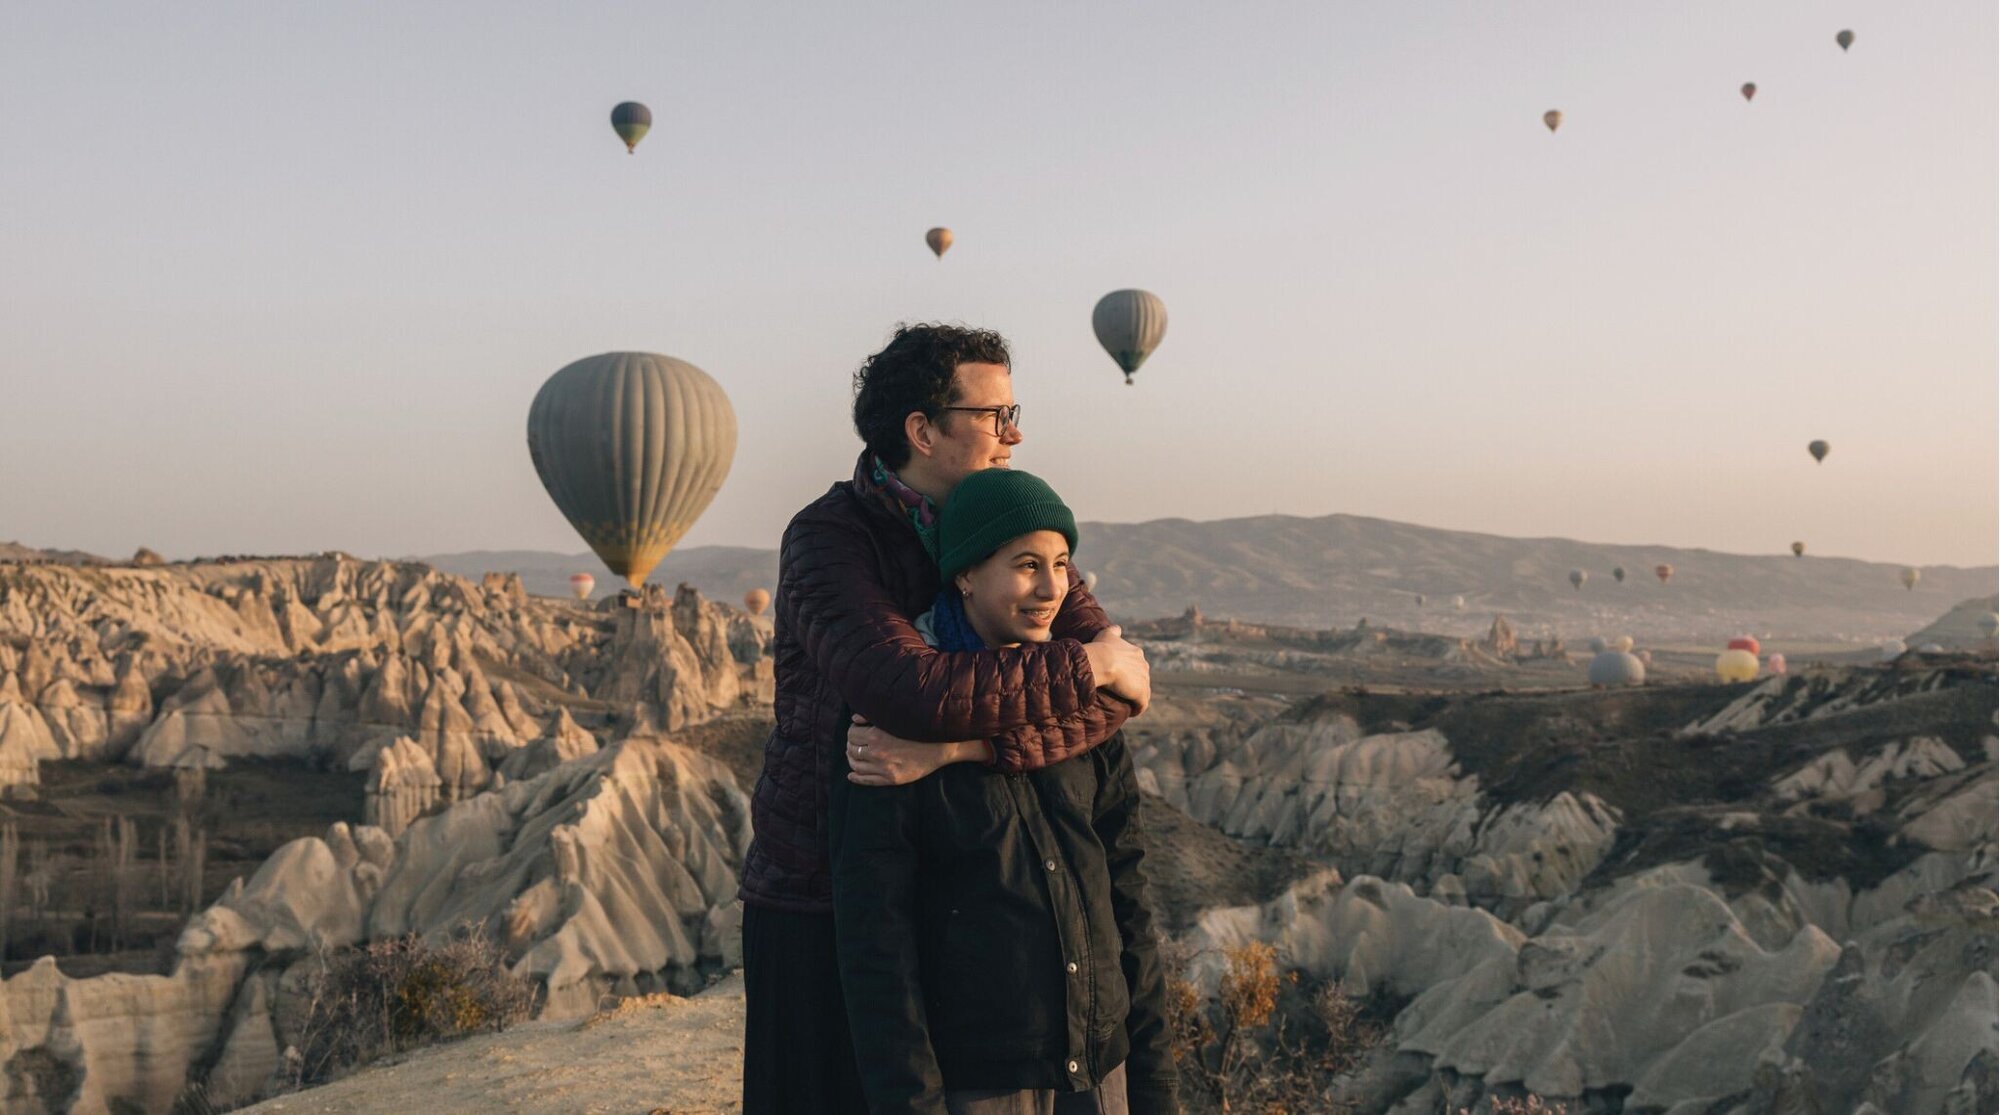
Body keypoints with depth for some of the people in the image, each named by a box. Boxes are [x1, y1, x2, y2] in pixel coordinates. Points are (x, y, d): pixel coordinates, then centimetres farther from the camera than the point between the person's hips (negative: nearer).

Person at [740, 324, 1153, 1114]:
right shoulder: (827, 539, -14)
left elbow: (1112, 697, -13)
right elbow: (913, 690, -32)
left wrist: (956, 747, -28)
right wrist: (1086, 666, -20)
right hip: (822, 902, -4)